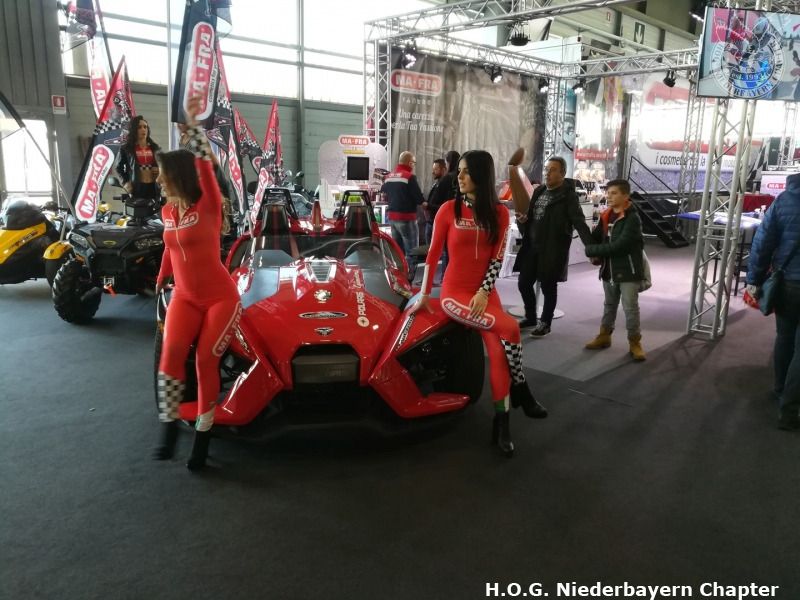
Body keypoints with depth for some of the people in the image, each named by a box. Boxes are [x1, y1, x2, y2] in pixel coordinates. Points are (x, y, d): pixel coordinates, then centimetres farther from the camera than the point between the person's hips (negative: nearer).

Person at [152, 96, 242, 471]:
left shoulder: (208, 206, -13)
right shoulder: (167, 212, 5)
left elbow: (206, 165, -28)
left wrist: (192, 123, -30)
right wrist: (161, 283, 27)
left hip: (221, 298, -4)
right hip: (185, 297, 5)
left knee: (206, 362, -5)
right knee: (171, 354, -16)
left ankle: (202, 436, 9)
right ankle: (169, 427, -2)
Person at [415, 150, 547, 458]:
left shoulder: (499, 212, 5)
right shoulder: (449, 209, -3)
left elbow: (497, 258, 1)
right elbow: (433, 254, -2)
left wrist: (484, 292, -12)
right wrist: (424, 295, -3)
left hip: (485, 292, 3)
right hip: (454, 292, -3)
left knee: (497, 350, -15)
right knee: (509, 328, -23)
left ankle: (501, 423, -6)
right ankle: (521, 392, -4)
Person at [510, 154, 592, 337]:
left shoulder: (568, 195, -10)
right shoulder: (538, 191, 10)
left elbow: (579, 222, -19)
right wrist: (523, 219, -4)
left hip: (553, 250, -7)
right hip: (532, 247, 7)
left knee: (548, 286, 4)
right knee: (524, 283, 11)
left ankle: (545, 323, 21)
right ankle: (530, 317, 31)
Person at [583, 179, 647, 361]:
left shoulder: (632, 218, -17)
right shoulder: (606, 216, 4)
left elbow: (618, 246, -24)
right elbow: (596, 237, 11)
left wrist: (590, 251, -19)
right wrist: (595, 254, -10)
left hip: (628, 271, -6)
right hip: (609, 270, 6)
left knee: (631, 308, 0)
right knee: (609, 305, 19)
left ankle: (635, 342, 12)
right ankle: (604, 335, 33)